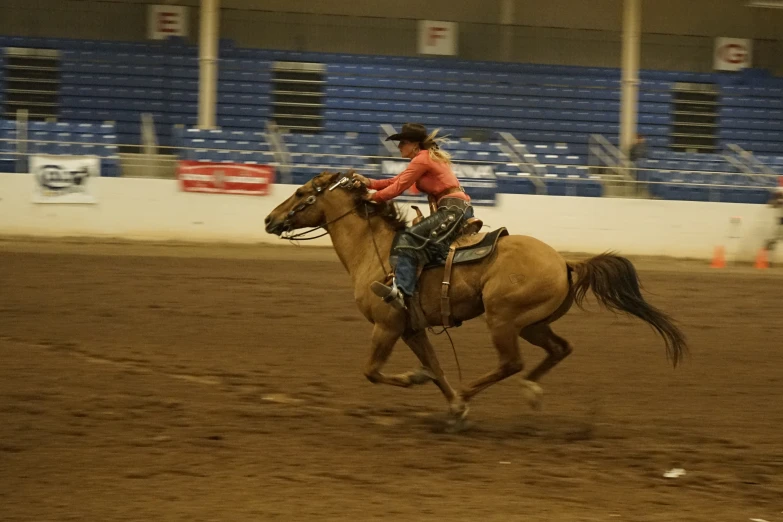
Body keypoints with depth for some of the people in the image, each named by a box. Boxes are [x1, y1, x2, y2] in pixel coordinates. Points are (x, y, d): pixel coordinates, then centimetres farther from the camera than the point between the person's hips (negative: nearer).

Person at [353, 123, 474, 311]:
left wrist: (372, 196, 4)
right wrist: (369, 182, 10)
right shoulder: (429, 157, 22)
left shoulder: (421, 160, -8)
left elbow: (398, 188, -7)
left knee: (408, 239, -23)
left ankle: (401, 292, -39)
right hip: (458, 210, 11)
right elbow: (396, 181, 20)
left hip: (453, 210, -11)